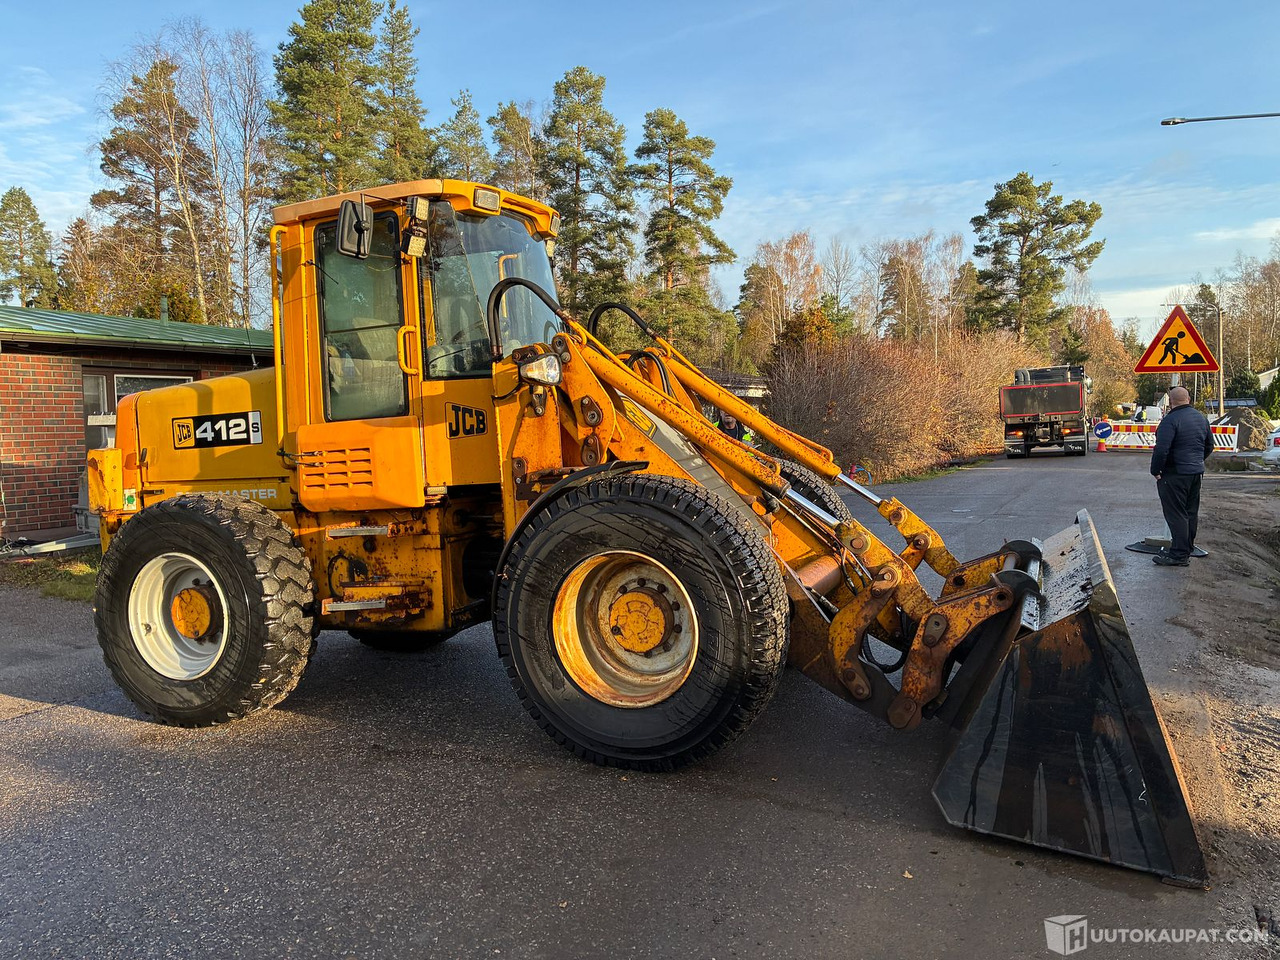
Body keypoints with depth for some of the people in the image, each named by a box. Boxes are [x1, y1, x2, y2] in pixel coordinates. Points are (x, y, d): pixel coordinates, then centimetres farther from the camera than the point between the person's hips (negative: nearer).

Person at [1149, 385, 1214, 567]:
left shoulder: (1171, 420, -18)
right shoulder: (1201, 417, 10)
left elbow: (1161, 449, -24)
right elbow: (1209, 446, 19)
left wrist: (1155, 471, -13)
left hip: (1174, 475, -9)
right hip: (1196, 472, 9)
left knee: (1176, 514, -5)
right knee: (1191, 512, 15)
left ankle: (1179, 555, -4)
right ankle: (1187, 550, 24)